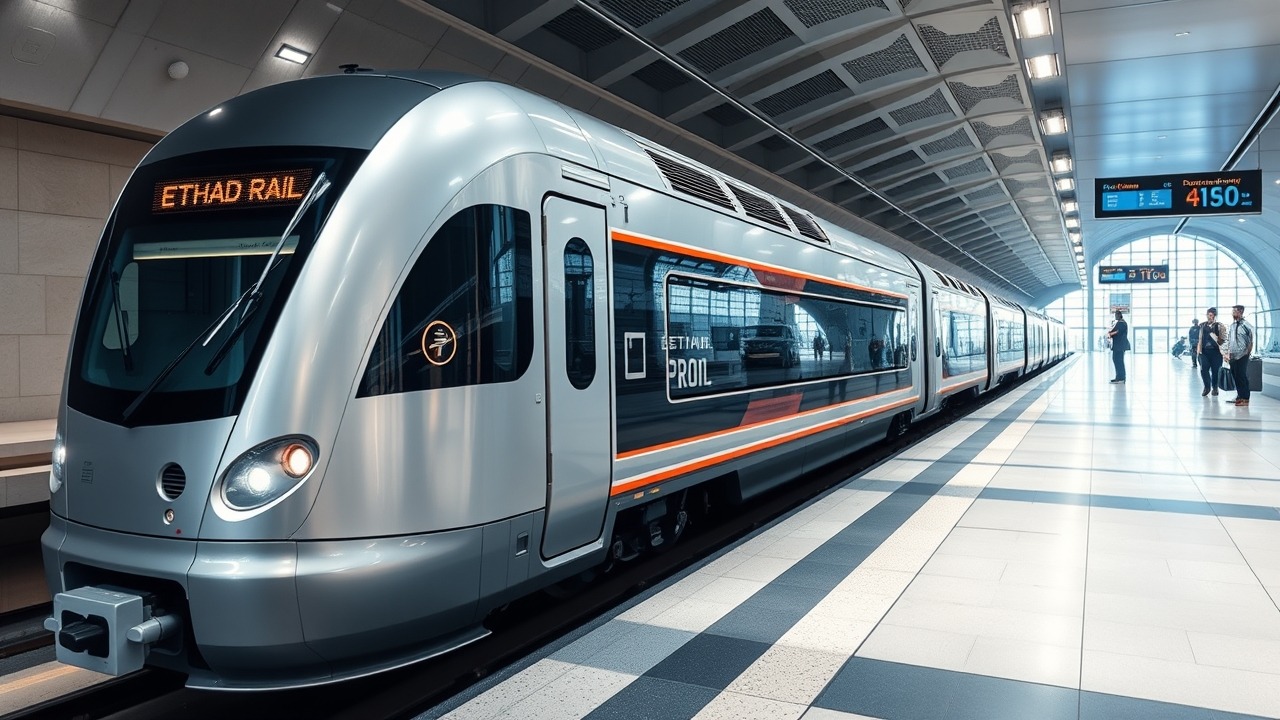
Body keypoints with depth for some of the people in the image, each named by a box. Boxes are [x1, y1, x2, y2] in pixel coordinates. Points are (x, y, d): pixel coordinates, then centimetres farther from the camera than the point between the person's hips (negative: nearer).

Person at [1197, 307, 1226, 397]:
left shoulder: (1219, 326, -1)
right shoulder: (1203, 325, 9)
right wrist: (1198, 348, 10)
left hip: (1215, 350, -3)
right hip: (1205, 350, 3)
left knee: (1215, 370, 4)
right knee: (1203, 369, -3)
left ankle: (1215, 387, 20)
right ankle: (1207, 387, 14)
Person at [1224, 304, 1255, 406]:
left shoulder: (1246, 325, -9)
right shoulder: (1231, 326, 10)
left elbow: (1250, 342, -8)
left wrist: (1247, 354, -10)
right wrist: (1228, 353, 11)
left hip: (1242, 356, -6)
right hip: (1233, 356, 6)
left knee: (1243, 377, -3)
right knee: (1236, 376, 11)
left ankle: (1245, 399, 3)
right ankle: (1239, 396, 20)